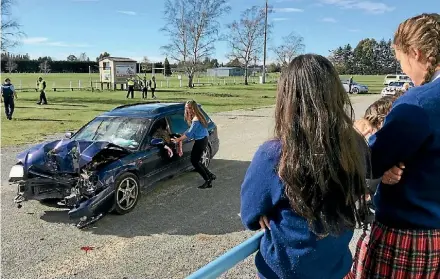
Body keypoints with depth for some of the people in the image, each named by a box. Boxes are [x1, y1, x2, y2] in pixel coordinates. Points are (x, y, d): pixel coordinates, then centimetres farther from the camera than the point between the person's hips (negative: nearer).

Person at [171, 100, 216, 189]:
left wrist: (178, 139, -12)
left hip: (200, 142, -10)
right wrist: (180, 138, 10)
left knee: (194, 161, -2)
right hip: (203, 140, 10)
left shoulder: (196, 120, -22)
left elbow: (189, 133, -20)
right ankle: (210, 175, 23)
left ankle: (208, 181, 0)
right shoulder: (196, 117, 9)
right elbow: (191, 131, 13)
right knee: (196, 161, 16)